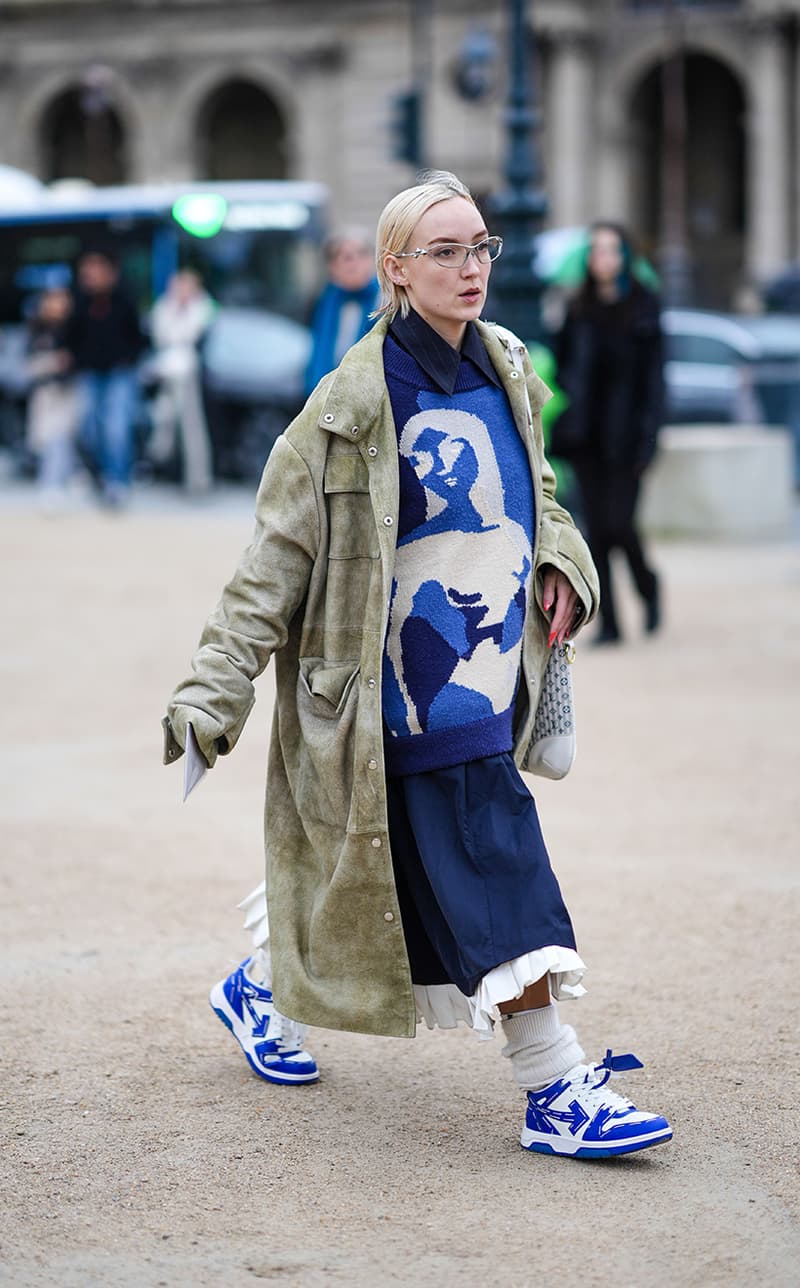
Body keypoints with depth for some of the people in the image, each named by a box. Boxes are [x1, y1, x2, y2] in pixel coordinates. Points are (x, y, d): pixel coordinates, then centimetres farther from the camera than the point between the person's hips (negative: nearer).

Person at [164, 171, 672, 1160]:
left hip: (488, 678, 8)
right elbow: (282, 548, -10)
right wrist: (216, 686, -13)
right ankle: (556, 1091, -6)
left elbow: (532, 492, 25)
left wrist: (559, 562, 3)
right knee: (494, 878, -12)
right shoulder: (359, 400, -13)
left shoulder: (504, 370, 8)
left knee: (392, 868, 17)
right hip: (413, 692, -8)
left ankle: (264, 991, 39)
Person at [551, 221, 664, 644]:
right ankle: (608, 622, 7)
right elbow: (562, 365, 16)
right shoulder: (577, 308, 9)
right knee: (596, 529, 1)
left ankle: (648, 588, 21)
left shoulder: (644, 308, -3)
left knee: (619, 524, -8)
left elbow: (653, 376, -5)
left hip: (623, 434, -4)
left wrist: (647, 436, -11)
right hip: (586, 435, 4)